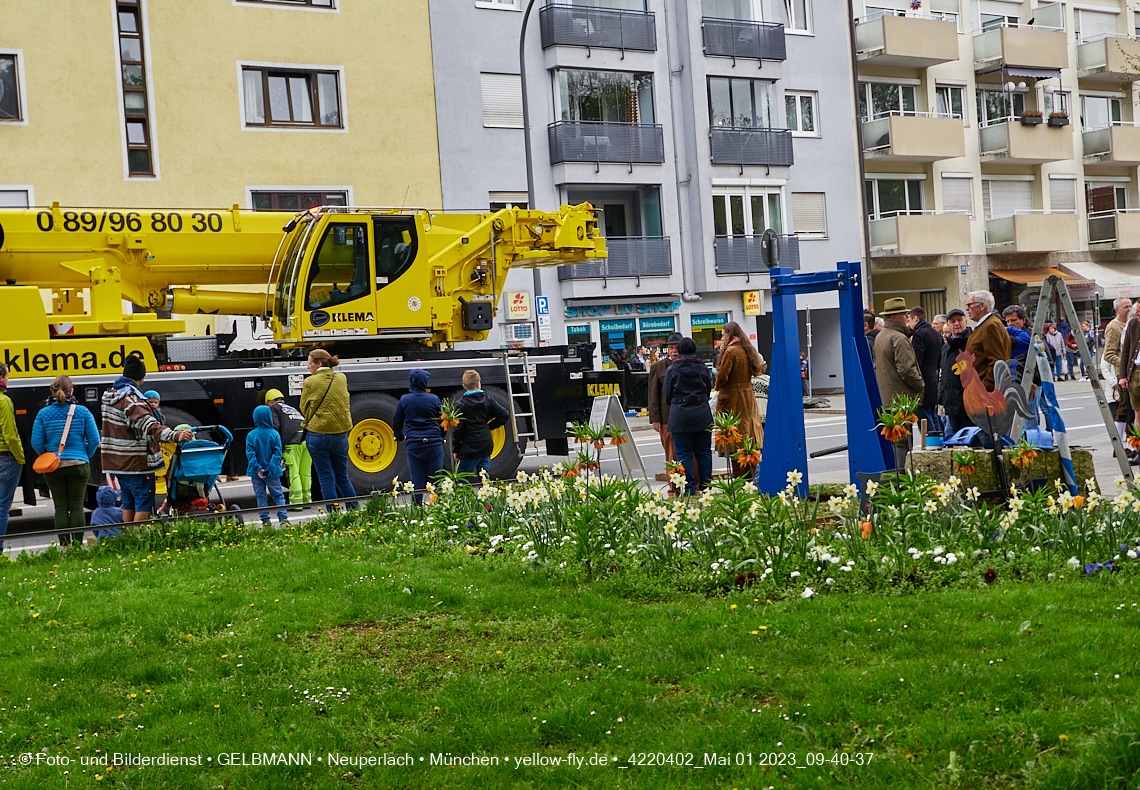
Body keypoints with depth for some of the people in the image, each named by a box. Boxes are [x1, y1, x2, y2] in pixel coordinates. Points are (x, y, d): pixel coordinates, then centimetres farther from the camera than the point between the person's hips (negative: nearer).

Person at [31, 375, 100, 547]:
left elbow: (36, 443, -2)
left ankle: (64, 546, 4)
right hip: (79, 464, -1)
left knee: (61, 507, 5)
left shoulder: (43, 414, -1)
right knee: (77, 506, 3)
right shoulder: (82, 412, -2)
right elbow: (94, 440, -3)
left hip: (53, 467, 1)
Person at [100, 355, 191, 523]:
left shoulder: (109, 396, 12)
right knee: (144, 503, -5)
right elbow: (149, 426, -33)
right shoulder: (132, 399, -18)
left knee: (128, 503, 17)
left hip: (116, 462, 9)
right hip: (136, 463, -9)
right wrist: (174, 436, -45)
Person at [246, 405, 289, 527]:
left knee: (261, 497, 9)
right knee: (278, 496, 8)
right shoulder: (274, 434, -6)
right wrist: (270, 469, -12)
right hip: (273, 473, -1)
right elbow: (277, 453, -11)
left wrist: (257, 468, -13)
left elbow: (250, 453, -10)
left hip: (256, 474, 1)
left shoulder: (250, 435, -4)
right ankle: (283, 519, 2)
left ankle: (265, 521, 9)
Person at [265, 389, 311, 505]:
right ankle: (307, 499, 16)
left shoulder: (273, 408, 16)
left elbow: (275, 428, 2)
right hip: (308, 439, 6)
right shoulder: (292, 409, 36)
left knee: (293, 473, -4)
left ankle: (296, 502, -6)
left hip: (293, 441, -6)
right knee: (306, 473, 12)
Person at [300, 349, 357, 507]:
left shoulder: (310, 382, -10)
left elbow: (304, 410, 0)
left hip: (317, 434, -4)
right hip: (340, 435, 4)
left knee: (326, 478, 3)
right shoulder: (342, 379, 3)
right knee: (342, 478, 16)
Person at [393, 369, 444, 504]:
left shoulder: (404, 400, -1)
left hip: (413, 444, 0)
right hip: (434, 444, 0)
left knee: (416, 480, 5)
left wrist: (400, 437, 27)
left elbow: (397, 423, 7)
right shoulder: (434, 399, -2)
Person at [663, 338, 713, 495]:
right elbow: (709, 390, 12)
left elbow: (667, 394, 3)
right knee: (703, 451, 9)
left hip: (679, 416, -2)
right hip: (702, 415, 2)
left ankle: (689, 489, 0)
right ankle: (705, 485, 11)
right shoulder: (703, 368, 3)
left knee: (683, 453, 2)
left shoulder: (672, 369, -3)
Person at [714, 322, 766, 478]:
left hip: (733, 398, -8)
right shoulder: (747, 350, 11)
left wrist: (718, 389, 6)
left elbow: (722, 375, -16)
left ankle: (739, 478, -6)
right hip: (748, 395, 8)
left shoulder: (731, 351, -14)